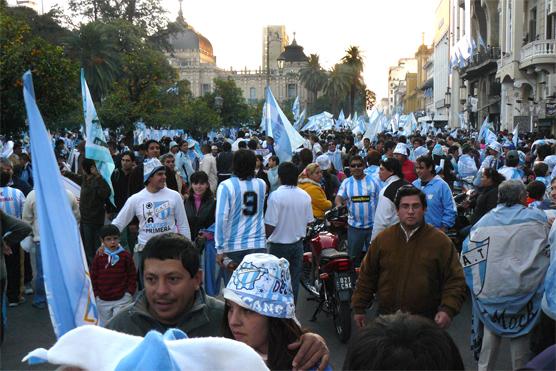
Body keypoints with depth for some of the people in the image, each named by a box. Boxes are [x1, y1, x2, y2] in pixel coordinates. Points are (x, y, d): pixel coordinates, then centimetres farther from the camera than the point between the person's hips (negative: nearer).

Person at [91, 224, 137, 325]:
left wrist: (129, 292, -5)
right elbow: (93, 276, 5)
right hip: (103, 300, 3)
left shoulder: (125, 255, -4)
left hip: (122, 299, -2)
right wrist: (96, 294, 3)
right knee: (105, 325, 14)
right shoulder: (99, 256, -1)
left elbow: (132, 275, 1)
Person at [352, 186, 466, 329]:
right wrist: (359, 308, 7)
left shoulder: (441, 241, -4)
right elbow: (367, 276, 8)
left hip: (426, 322, -2)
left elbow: (455, 280, -4)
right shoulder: (382, 239, 2)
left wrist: (448, 310, -18)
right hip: (386, 319, 2)